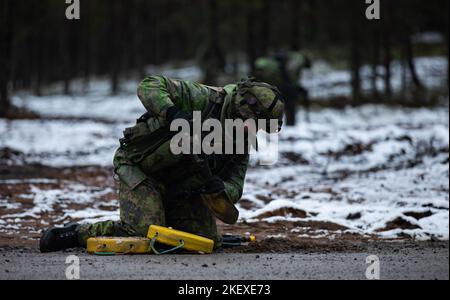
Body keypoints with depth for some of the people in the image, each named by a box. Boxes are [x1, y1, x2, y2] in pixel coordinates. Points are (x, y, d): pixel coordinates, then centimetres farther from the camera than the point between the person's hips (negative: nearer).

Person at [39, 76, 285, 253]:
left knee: (208, 240, 2)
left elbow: (235, 187, -2)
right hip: (140, 169, -7)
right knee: (143, 234, -26)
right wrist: (172, 112, -41)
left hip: (181, 188, 7)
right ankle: (78, 234, -8)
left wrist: (218, 189, -26)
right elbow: (149, 86, -24)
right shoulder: (205, 99, -20)